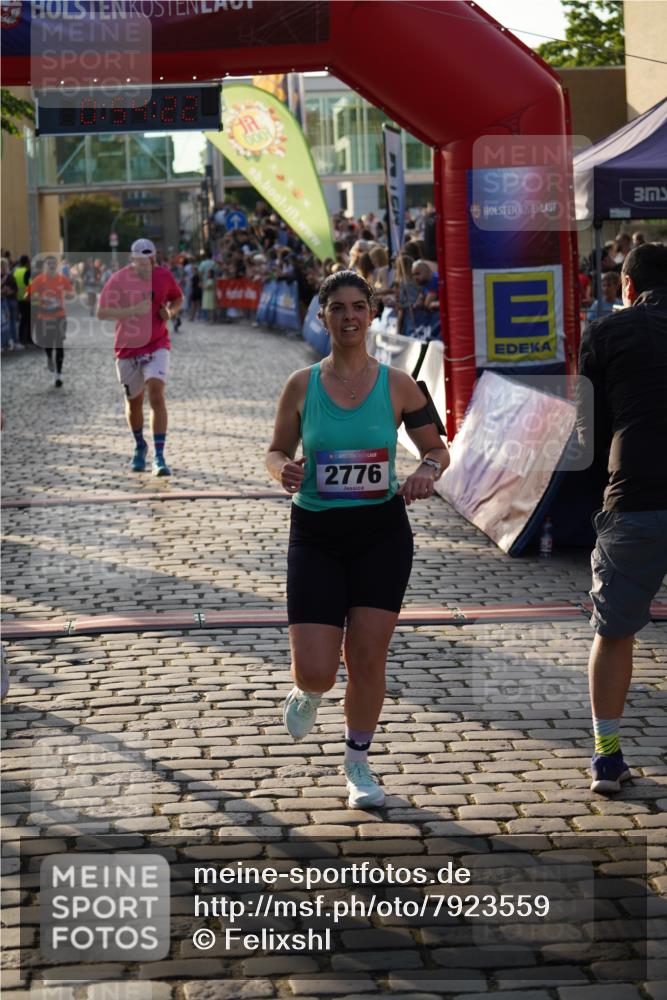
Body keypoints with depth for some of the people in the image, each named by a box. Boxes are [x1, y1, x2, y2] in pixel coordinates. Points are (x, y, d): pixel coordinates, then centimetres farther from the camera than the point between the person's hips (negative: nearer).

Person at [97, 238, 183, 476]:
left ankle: (159, 457, -18)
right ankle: (139, 447, 40)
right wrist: (134, 310, -28)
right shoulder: (118, 280, -11)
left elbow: (178, 298, 17)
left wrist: (170, 311, -6)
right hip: (127, 348, 0)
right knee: (134, 401, 13)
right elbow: (101, 312, -17)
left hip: (157, 346, 0)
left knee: (157, 395, -18)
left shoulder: (164, 276, -2)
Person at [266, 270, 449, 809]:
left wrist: (427, 471, -16)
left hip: (382, 534, 0)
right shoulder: (301, 385, -2)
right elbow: (276, 451, 7)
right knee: (316, 671, -6)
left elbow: (437, 447, 7)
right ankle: (307, 692, 34)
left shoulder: (396, 385, -3)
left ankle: (358, 764, 24)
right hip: (316, 537, 0)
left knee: (367, 658, 1)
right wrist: (284, 471, -16)